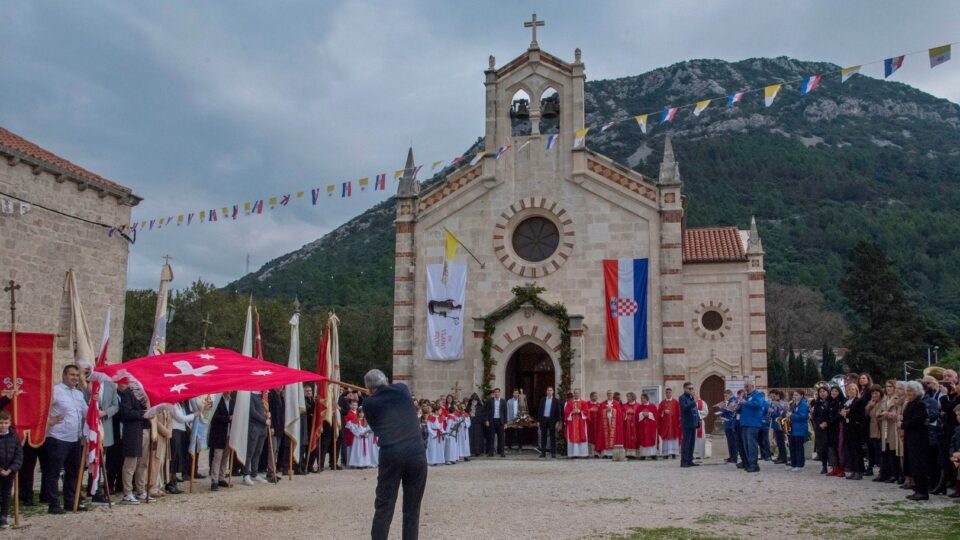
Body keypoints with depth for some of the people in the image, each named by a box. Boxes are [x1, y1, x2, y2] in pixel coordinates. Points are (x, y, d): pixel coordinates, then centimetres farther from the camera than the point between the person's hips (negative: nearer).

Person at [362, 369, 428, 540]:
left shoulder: (369, 403, 4)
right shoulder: (402, 389, 10)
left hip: (390, 455, -2)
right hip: (417, 454, 2)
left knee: (383, 507, 6)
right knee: (412, 508, 10)